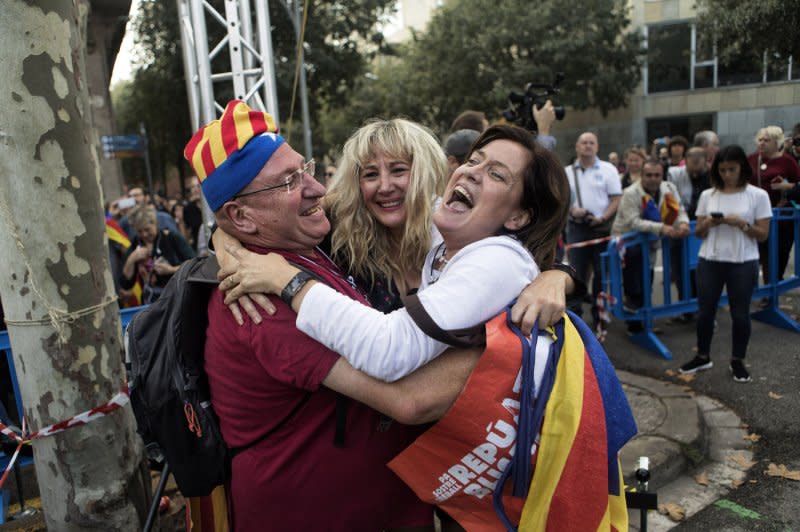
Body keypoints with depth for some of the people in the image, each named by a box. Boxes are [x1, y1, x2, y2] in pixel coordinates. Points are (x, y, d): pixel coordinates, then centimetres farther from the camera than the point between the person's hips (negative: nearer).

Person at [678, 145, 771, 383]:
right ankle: (703, 356, 24)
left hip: (743, 263, -2)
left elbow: (763, 235, -3)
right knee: (705, 311, 7)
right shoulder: (707, 195, 4)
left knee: (740, 314, 5)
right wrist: (709, 223, -13)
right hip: (710, 261, 2)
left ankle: (737, 361, 22)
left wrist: (741, 224, -19)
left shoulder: (758, 195, -2)